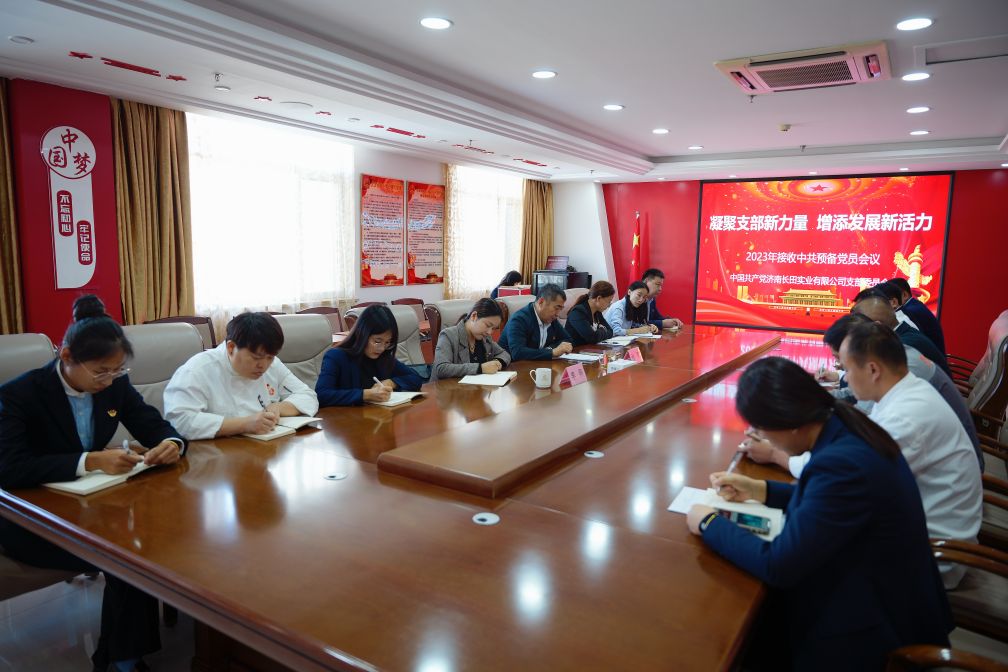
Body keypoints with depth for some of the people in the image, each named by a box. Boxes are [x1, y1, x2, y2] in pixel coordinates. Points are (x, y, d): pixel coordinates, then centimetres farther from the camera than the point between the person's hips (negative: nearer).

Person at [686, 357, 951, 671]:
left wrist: (709, 523, -15)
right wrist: (760, 490, 8)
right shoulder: (845, 430, -4)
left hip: (870, 629, -8)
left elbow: (776, 565, -28)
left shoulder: (842, 463, -32)